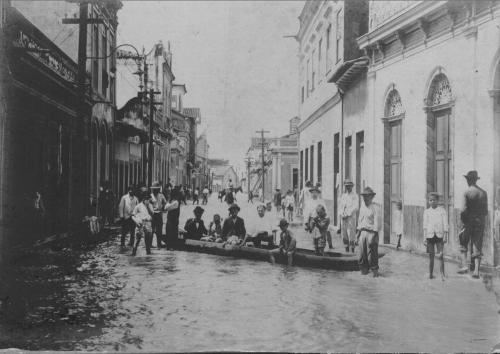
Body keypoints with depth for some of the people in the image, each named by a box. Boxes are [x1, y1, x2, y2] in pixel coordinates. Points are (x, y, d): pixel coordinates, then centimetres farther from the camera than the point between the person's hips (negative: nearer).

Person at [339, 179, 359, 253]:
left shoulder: (355, 196, -1)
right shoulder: (342, 196, 17)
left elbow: (355, 207, -9)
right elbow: (340, 206, 15)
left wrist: (347, 214, -14)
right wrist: (341, 214, -3)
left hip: (351, 217, -5)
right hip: (343, 218, 5)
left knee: (351, 233, -10)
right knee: (344, 234, 4)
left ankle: (352, 249, -6)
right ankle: (346, 249, 10)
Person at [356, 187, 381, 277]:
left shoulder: (375, 208, -6)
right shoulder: (362, 207, 15)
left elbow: (377, 222, -10)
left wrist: (374, 236, -17)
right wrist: (358, 235, 16)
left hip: (371, 232, -6)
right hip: (362, 232, 6)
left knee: (372, 254, -5)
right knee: (362, 254, 5)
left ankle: (375, 271, 6)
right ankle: (363, 270, 16)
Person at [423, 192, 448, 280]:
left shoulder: (442, 210, 5)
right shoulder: (426, 212, 9)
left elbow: (445, 224, 3)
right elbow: (425, 225, 9)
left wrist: (445, 236, -5)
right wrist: (424, 238, 4)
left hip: (439, 235, -2)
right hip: (430, 235, 2)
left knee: (440, 256, -9)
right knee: (431, 255, 5)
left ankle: (442, 274, -5)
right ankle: (430, 274, 10)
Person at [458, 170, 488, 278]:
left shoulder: (467, 193, -11)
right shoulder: (483, 193, 3)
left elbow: (464, 210, -16)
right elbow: (486, 210, 4)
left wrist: (463, 220, -2)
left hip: (469, 221, -3)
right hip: (480, 222, 3)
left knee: (463, 244, 14)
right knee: (477, 246, 5)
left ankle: (464, 266, 6)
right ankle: (476, 270, 1)